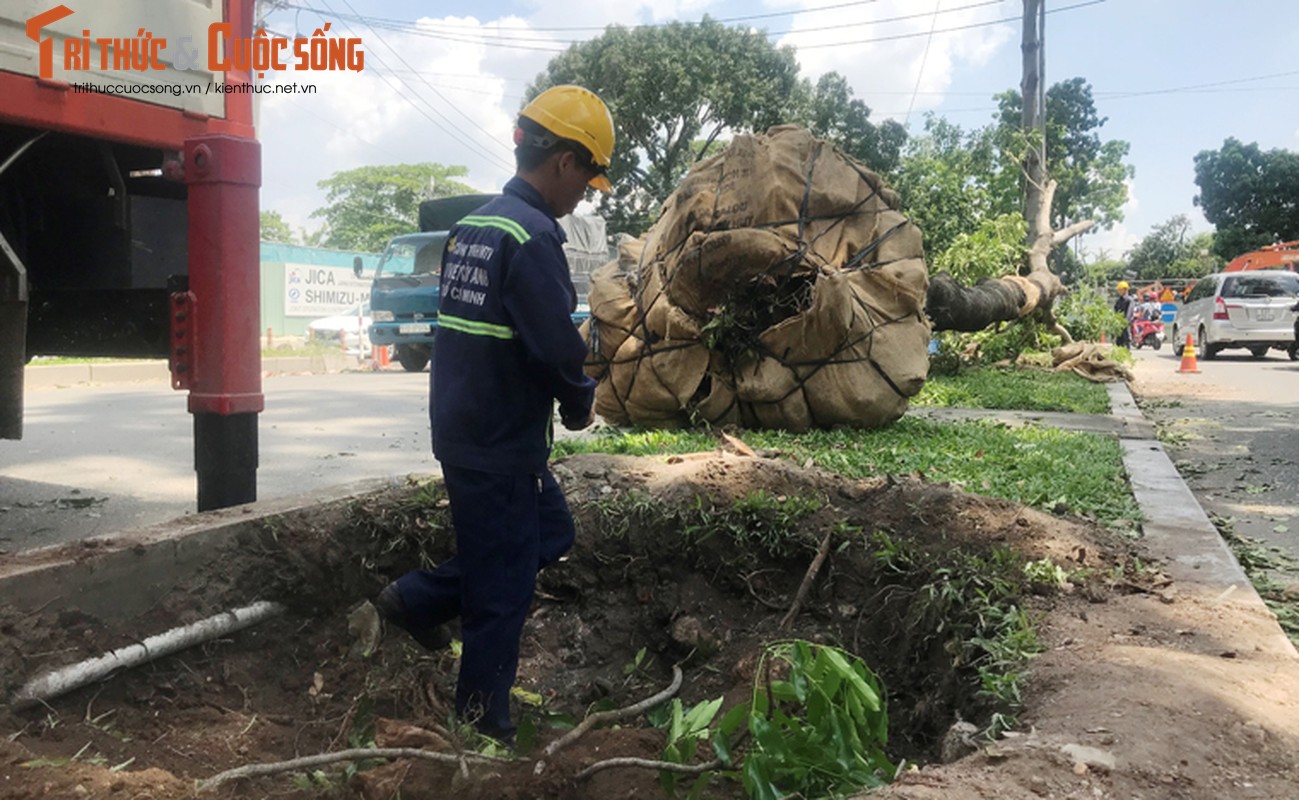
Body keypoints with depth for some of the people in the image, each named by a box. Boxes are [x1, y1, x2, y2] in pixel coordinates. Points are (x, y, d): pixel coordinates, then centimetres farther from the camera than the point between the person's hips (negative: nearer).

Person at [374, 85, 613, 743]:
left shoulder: (472, 226, 11)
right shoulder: (533, 236, -19)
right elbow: (558, 345, -24)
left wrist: (561, 394, 13)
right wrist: (580, 402, -4)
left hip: (462, 427, 9)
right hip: (501, 446, -9)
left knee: (550, 532, 23)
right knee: (502, 587, 6)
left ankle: (418, 597, 25)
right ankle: (483, 719, 22)